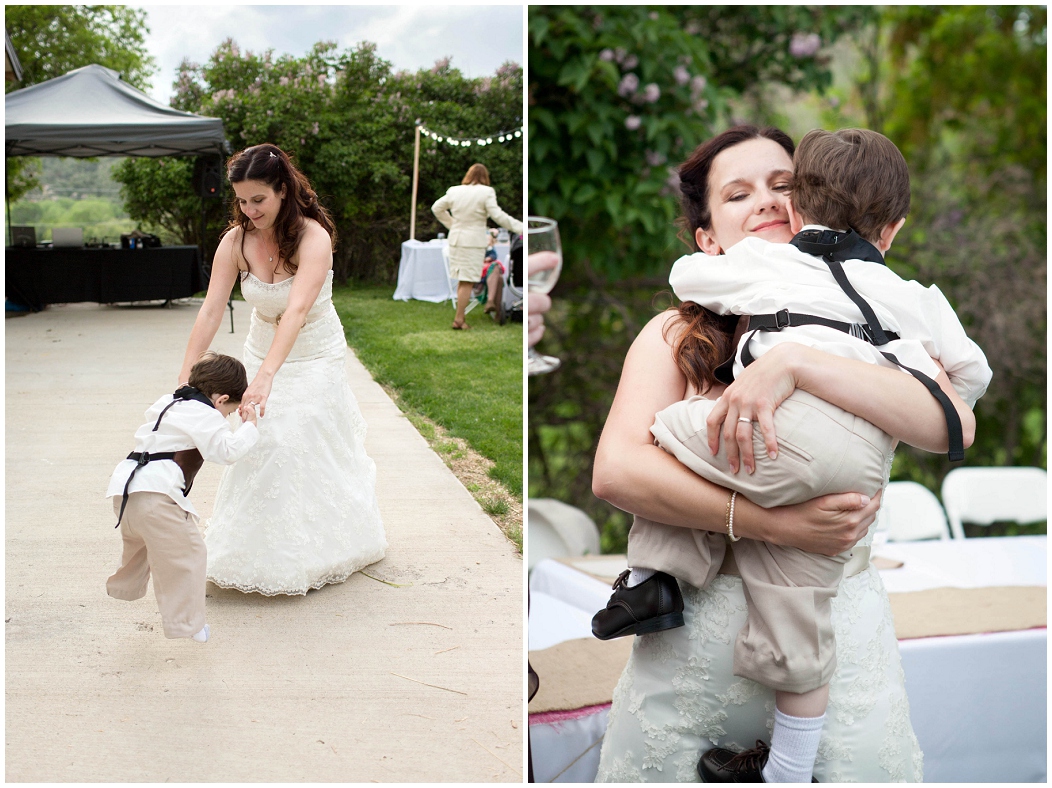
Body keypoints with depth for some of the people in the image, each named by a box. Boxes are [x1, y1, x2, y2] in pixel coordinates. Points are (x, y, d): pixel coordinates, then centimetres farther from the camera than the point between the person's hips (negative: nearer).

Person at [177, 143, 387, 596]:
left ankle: (312, 555, 18)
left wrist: (266, 375, -53)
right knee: (258, 444, 3)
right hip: (263, 350, 4)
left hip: (315, 355, -4)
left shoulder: (313, 236, -28)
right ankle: (262, 553, 20)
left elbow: (297, 309, -41)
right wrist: (185, 378, -28)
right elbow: (211, 310, -20)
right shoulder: (236, 241, -15)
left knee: (306, 447, -4)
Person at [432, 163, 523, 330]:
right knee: (468, 282, -1)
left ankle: (460, 316, 19)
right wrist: (520, 227, -10)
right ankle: (459, 320, -1)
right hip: (474, 241, -6)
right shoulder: (486, 192, -10)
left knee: (462, 280, 16)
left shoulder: (454, 191, 6)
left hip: (456, 239, 6)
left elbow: (436, 208, 18)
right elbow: (498, 216, -16)